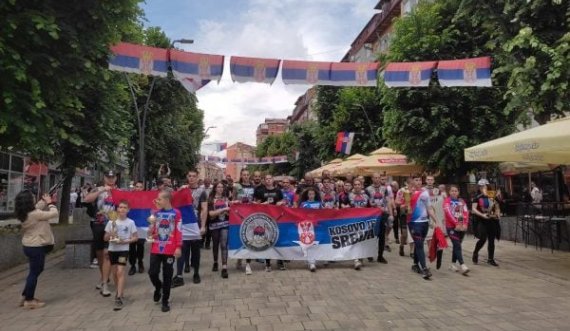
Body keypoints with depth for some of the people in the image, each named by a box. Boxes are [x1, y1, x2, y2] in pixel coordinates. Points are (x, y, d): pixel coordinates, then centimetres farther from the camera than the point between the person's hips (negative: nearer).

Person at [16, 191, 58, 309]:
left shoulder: (25, 214, 2)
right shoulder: (35, 214, -24)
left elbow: (37, 208, 20)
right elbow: (55, 213, -16)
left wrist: (45, 202, 7)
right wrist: (50, 204, -1)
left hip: (30, 246, 9)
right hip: (36, 247, -9)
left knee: (34, 272, 21)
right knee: (34, 273, 3)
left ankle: (26, 296, 30)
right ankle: (29, 300, 13)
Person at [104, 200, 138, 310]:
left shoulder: (130, 222, -4)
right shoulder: (111, 222, 1)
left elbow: (136, 237, -1)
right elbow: (105, 238, 6)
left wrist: (125, 241, -16)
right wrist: (110, 235, -16)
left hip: (124, 250, -3)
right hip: (112, 249, 3)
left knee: (120, 272, -12)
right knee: (114, 273, 13)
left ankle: (119, 298, -11)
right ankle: (120, 292, 34)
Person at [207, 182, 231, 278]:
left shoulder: (226, 199, 9)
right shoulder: (211, 200, 0)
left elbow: (230, 211, 15)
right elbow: (211, 213, -11)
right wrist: (223, 209, -16)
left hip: (225, 224, 0)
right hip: (215, 224, 0)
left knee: (224, 245, -10)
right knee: (216, 245, 13)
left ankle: (224, 268, -14)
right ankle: (215, 262, 36)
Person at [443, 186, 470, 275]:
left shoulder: (462, 201, 14)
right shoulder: (447, 201, -2)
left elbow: (466, 213, 4)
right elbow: (449, 213, -12)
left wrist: (465, 224, -10)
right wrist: (456, 224, -19)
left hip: (462, 227, 5)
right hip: (451, 227, -5)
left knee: (456, 245, 11)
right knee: (457, 245, -12)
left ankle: (453, 264, 22)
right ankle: (462, 265, -17)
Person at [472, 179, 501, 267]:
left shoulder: (492, 197, 10)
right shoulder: (477, 198, -3)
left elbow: (497, 208, 19)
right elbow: (473, 209, -10)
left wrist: (497, 214, 0)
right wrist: (482, 215, -21)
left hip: (492, 221, 5)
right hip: (482, 221, -5)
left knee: (491, 240, 6)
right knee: (483, 239, -14)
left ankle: (490, 259, 17)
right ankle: (475, 253, 11)